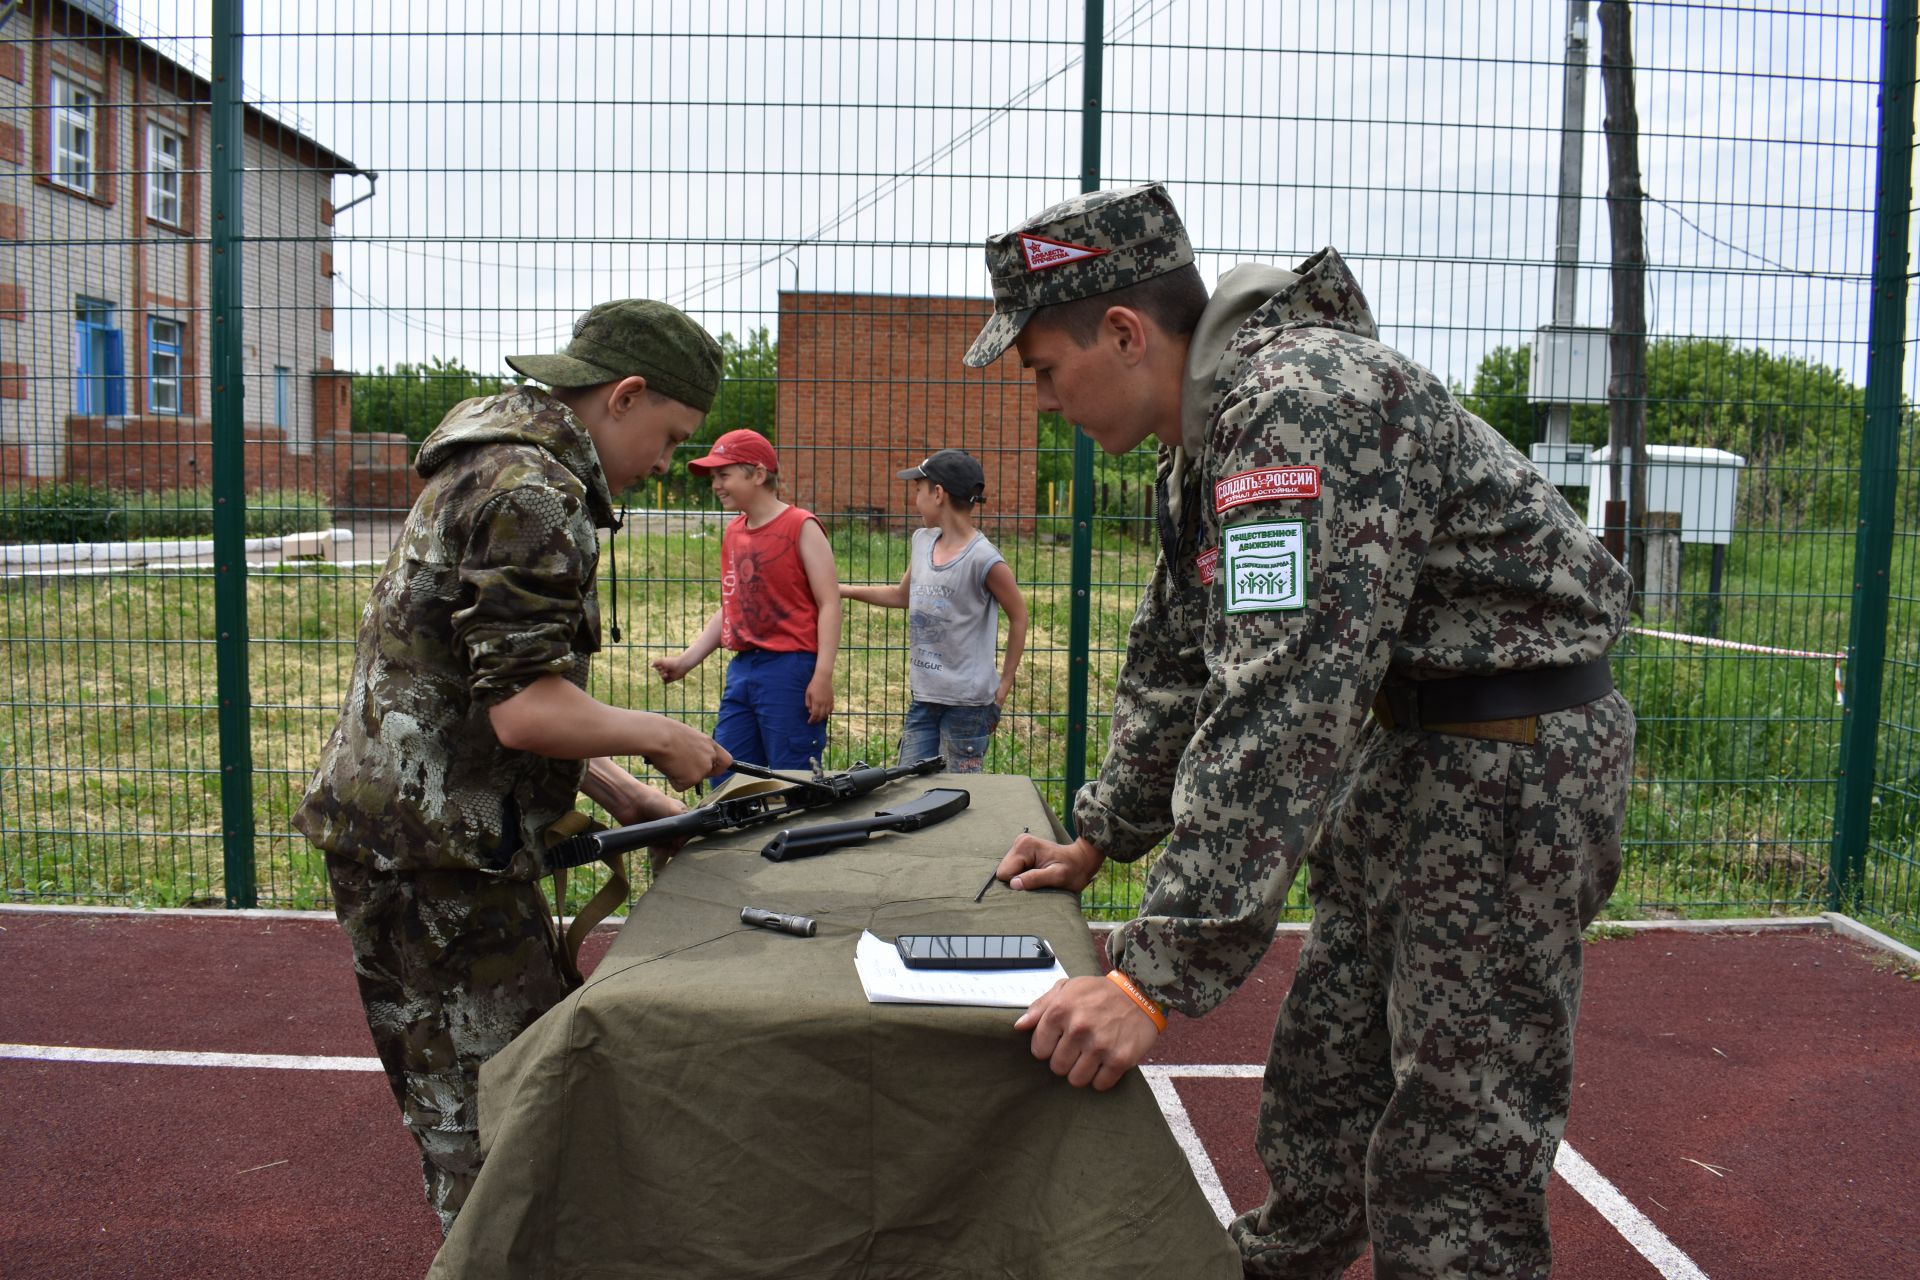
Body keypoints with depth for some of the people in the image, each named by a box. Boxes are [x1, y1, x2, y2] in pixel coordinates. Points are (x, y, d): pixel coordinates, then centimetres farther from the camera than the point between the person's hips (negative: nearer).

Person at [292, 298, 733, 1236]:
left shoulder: (495, 465, 17)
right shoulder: (530, 488, -18)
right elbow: (526, 709, -25)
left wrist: (617, 794, 15)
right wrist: (659, 738, -9)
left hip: (409, 832, 10)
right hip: (429, 850, -10)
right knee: (491, 1128, 0)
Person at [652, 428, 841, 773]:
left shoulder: (801, 526, -6)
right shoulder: (733, 533, 15)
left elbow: (829, 604, -10)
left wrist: (822, 676, -18)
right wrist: (686, 660, 14)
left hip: (790, 667, -7)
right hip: (742, 669, 8)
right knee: (724, 777, 9)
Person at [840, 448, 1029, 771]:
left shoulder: (983, 559, -17)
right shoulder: (922, 540, 6)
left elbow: (1018, 617, -7)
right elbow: (903, 596, 22)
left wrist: (1005, 683, -6)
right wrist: (842, 590, 18)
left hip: (967, 700, -7)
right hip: (923, 695, 7)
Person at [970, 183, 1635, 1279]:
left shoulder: (1304, 396, -25)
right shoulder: (1204, 442, 8)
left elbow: (1283, 704, -33)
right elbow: (1175, 662, 18)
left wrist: (1161, 977, -33)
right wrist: (1097, 842, 17)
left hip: (1518, 750, -9)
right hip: (1412, 738, 10)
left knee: (1454, 1157, -3)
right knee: (1318, 1084, 19)